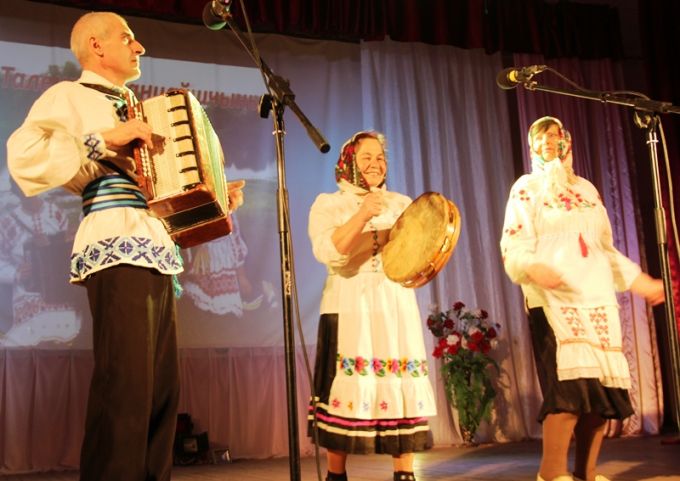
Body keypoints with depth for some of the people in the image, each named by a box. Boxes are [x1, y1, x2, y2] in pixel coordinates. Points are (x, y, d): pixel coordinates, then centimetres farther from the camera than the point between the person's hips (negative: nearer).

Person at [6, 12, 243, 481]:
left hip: (156, 250, 8)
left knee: (163, 388, 8)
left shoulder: (135, 111, 29)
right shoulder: (70, 96, 4)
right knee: (126, 387, -12)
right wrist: (104, 140, -14)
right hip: (116, 246, -8)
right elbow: (24, 154, -14)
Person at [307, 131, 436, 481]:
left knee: (403, 390, -1)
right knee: (347, 392, -6)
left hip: (396, 310, 3)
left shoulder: (401, 203, 16)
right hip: (350, 311, -3)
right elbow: (328, 252, -13)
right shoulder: (328, 204, 6)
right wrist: (362, 216, -23)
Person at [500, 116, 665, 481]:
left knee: (604, 383, 0)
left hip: (597, 296, 6)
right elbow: (514, 246, -6)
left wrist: (638, 280, 21)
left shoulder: (587, 188, 21)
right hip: (553, 297, -6)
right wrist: (533, 267, -27)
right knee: (571, 380, -19)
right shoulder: (527, 187, 5)